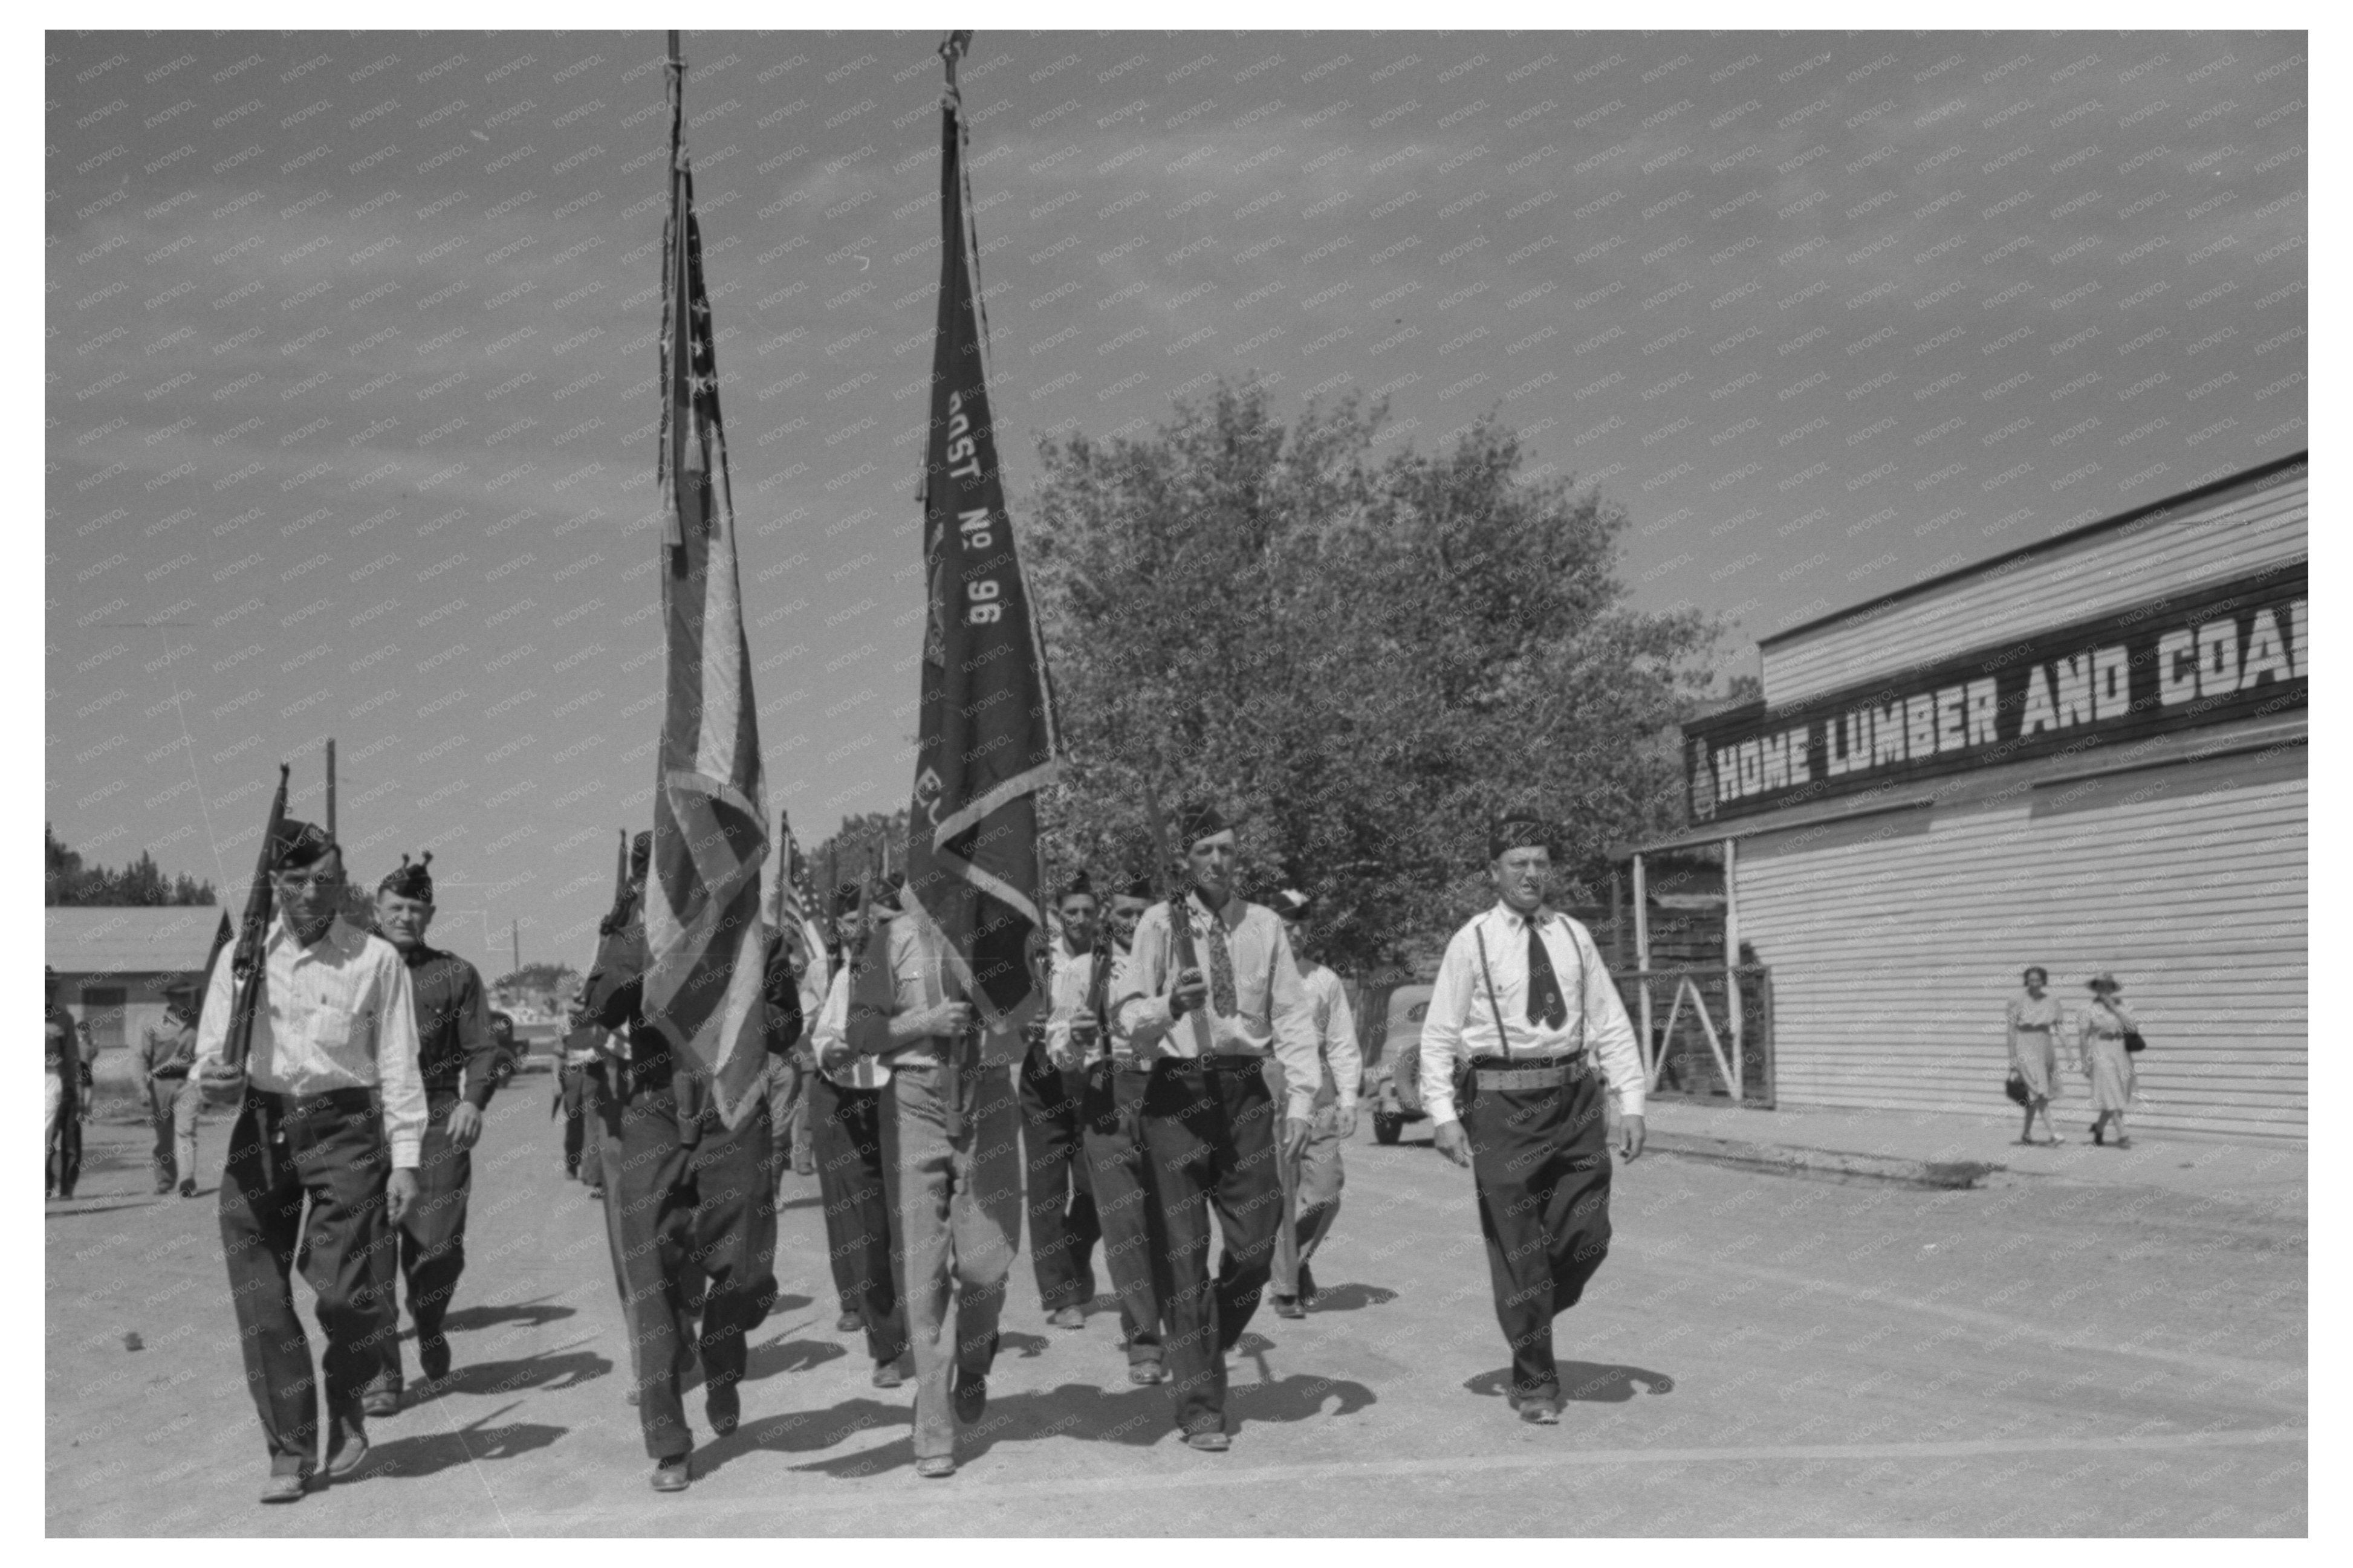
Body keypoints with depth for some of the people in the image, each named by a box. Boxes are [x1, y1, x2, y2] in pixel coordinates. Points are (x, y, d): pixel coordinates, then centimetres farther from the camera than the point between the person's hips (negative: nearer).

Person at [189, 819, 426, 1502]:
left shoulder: (375, 959, 2)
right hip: (260, 1129, 3)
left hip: (343, 1127, -2)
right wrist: (216, 1076, -11)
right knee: (259, 1298, 0)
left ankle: (345, 1408, 20)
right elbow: (209, 1058, 13)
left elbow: (398, 1064, 2)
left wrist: (405, 1158, -3)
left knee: (346, 1292, -9)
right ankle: (289, 1450, 12)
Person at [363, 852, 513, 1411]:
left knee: (437, 1248, -2)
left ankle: (429, 1329, 30)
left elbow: (483, 1048, 5)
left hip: (438, 1121, 0)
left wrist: (473, 1100, -13)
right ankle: (382, 1373, 3)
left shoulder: (455, 975, 9)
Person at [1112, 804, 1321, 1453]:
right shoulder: (1160, 923, -2)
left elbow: (1292, 1016, 4)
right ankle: (1200, 1406, 9)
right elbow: (1129, 1020, -5)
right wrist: (1170, 1005, -26)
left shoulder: (1264, 925, 6)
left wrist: (1301, 1099, -4)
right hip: (1177, 1092, -2)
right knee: (1183, 1254, 1)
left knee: (1255, 1248, 5)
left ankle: (1206, 1356, 32)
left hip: (1245, 1094, 3)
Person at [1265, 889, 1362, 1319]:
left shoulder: (1326, 980, 13)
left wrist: (1348, 1099, 4)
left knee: (1325, 1192, -2)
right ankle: (1286, 1289, 8)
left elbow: (1343, 1044, 13)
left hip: (1317, 1091, 3)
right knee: (1280, 1194, -3)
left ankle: (1297, 1257, 25)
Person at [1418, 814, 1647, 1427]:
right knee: (1517, 1245, 3)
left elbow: (1610, 1024, 10)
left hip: (1575, 1097, 4)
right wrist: (1444, 1115, -12)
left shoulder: (1574, 937, 9)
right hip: (1503, 1102, -3)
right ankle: (1534, 1382, 17)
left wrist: (1631, 1103, 2)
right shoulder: (1472, 943, -2)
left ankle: (1532, 1315, 34)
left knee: (1587, 1237, 4)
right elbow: (1439, 1034, -3)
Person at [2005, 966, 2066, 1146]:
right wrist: (2012, 1058, -3)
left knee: (2034, 1095, 11)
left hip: (2046, 1047, 4)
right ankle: (2052, 1132, -18)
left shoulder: (2052, 1001, 4)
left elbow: (2061, 1029, 5)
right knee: (2039, 1091, -14)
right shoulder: (2018, 1002, -4)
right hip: (2026, 1049, -4)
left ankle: (2026, 1132, 24)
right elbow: (2012, 1031, -1)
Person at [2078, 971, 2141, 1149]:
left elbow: (2133, 1026, -8)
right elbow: (2082, 1036, -1)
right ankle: (2121, 1136, -8)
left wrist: (2113, 1006, -11)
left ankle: (2098, 1128, 30)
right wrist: (2084, 1062, -4)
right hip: (2100, 1052, -4)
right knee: (2112, 1096, -9)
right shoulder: (2090, 1009, -2)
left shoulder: (2120, 1005, 7)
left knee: (2117, 1097, 10)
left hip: (2120, 1050, 4)